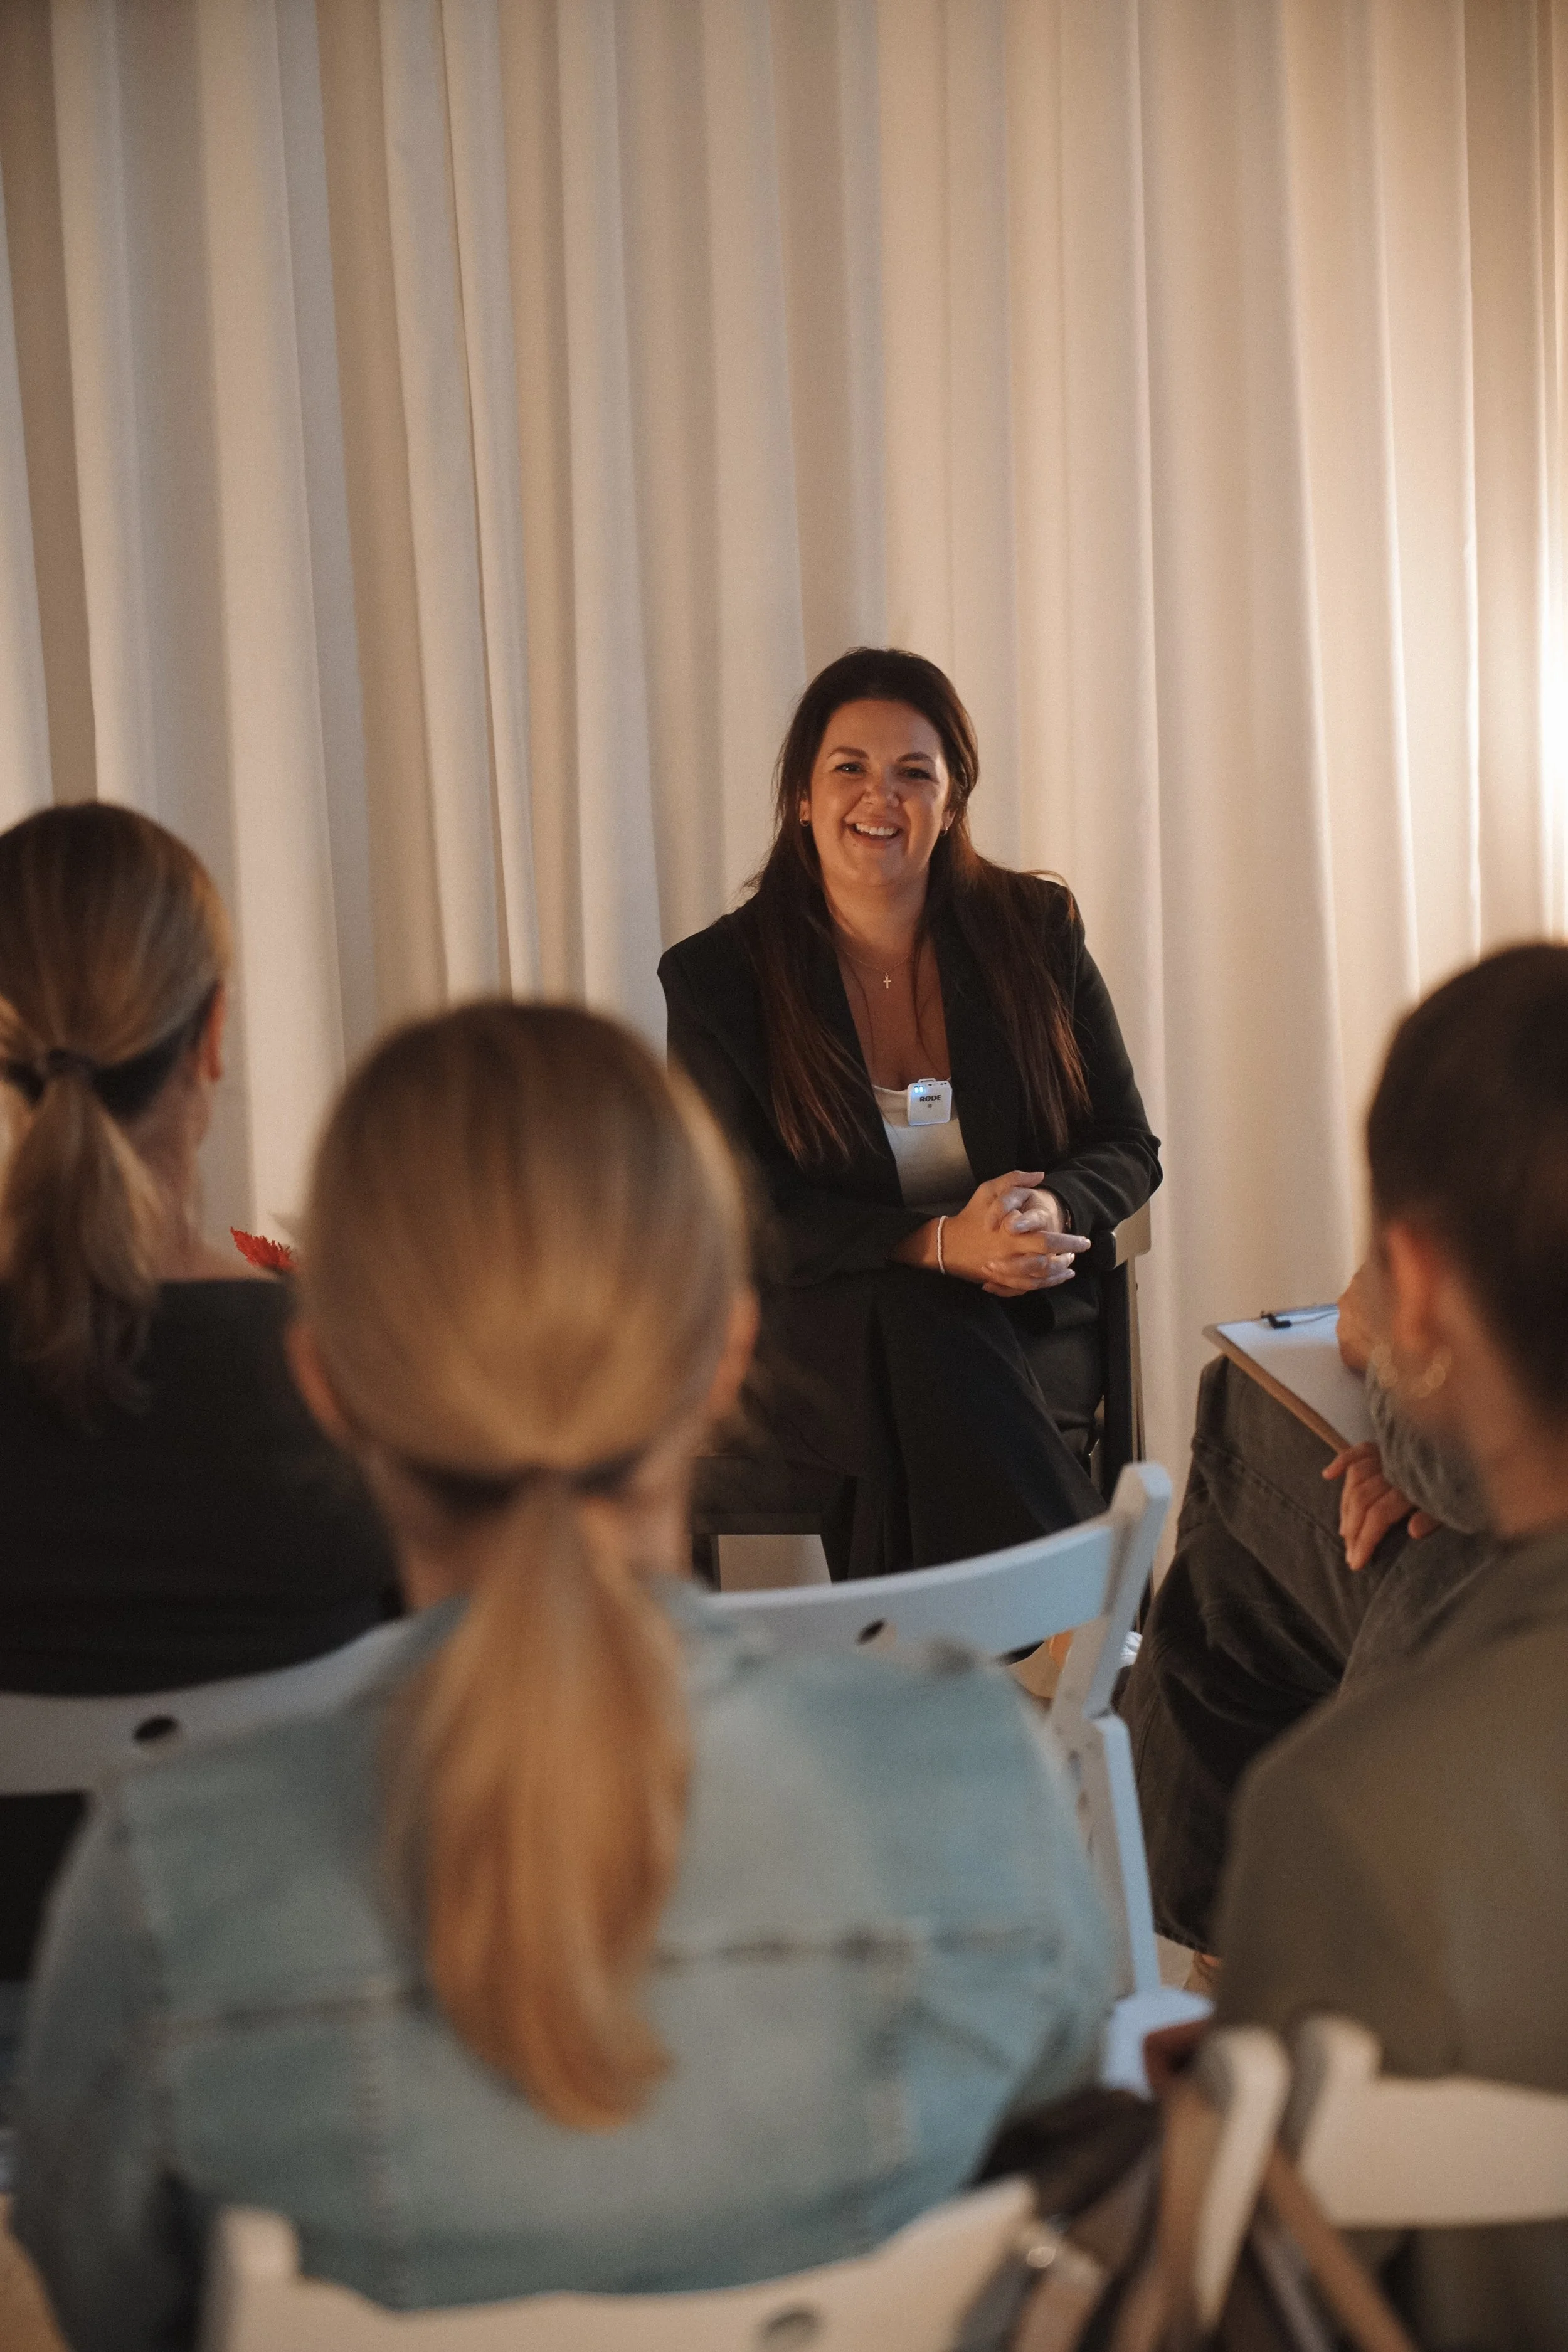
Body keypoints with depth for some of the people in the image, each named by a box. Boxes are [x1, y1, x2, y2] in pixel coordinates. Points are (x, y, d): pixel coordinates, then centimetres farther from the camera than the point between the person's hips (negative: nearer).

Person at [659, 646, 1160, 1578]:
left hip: (1031, 1323, 1)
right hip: (815, 1339, -1)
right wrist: (939, 1244, -23)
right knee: (913, 1331, -36)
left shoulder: (1037, 933, 6)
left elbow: (1130, 1150, 8)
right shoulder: (718, 976, -1)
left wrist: (1046, 1212, -18)